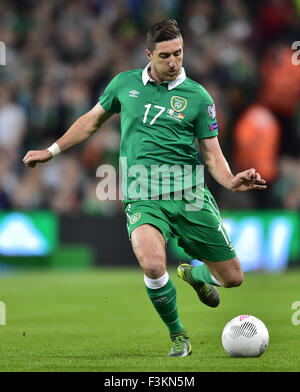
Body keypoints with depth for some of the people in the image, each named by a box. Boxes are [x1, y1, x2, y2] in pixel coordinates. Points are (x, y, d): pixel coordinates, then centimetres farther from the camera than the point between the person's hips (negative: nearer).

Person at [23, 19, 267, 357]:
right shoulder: (125, 84, 8)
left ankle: (195, 274, 42)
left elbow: (212, 155, 4)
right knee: (153, 265, -30)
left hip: (190, 195, 1)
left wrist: (231, 181, -16)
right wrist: (51, 151, 25)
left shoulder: (197, 97, 3)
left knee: (232, 277, 4)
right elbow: (93, 120, 24)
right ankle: (178, 335, -3)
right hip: (144, 198, -1)